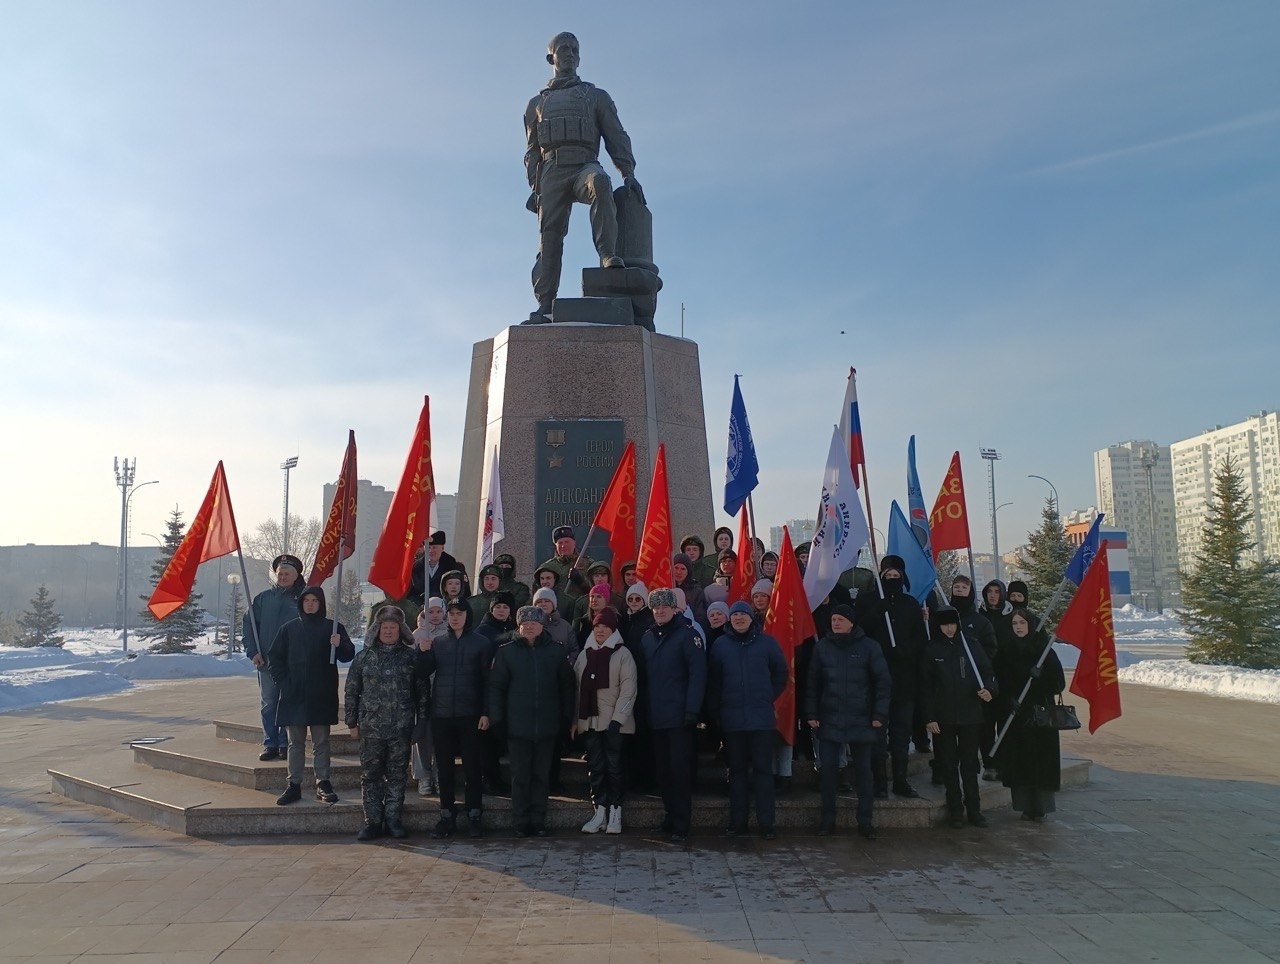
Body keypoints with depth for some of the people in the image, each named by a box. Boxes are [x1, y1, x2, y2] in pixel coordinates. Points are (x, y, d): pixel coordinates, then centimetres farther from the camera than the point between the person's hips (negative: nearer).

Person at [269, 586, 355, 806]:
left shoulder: (333, 628, 3)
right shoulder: (289, 629, 7)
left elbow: (348, 656, -3)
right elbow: (275, 658, 11)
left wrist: (340, 645, -24)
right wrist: (282, 682, -1)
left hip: (322, 697, -1)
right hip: (293, 695, 2)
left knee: (321, 742, 4)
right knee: (295, 743, 7)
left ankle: (323, 784, 10)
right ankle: (294, 785, 13)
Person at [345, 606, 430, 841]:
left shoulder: (411, 656, 2)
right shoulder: (364, 657, 6)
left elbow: (423, 691, 3)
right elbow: (351, 691, 9)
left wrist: (421, 724, 0)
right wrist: (352, 722, 6)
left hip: (401, 727, -1)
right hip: (370, 727, 1)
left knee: (397, 775, 6)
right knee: (370, 775, 6)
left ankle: (393, 819, 17)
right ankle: (373, 820, 16)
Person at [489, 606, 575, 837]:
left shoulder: (555, 652, 4)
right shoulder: (506, 652, 1)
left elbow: (566, 686, 8)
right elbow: (496, 687, 1)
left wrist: (566, 718, 3)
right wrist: (496, 719, -5)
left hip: (547, 726, 1)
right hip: (518, 726, -1)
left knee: (542, 775, 8)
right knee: (520, 776, 5)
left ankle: (538, 821, 18)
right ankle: (520, 822, 15)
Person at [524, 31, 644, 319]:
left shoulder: (596, 96, 24)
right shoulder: (537, 103, 28)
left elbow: (616, 137, 14)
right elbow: (532, 151, 23)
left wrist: (628, 173, -3)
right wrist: (534, 187, 7)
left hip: (584, 166, -2)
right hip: (551, 171, 2)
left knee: (600, 182, -39)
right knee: (549, 236, -12)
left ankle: (608, 256, -47)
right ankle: (545, 307, -16)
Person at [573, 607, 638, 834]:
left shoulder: (622, 654, -3)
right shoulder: (585, 654, 11)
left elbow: (628, 690, -9)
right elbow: (578, 689, 11)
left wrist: (617, 719, -15)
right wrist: (575, 719, 6)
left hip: (614, 722, -4)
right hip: (590, 721, 4)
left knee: (613, 766, 1)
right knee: (595, 767, 6)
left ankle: (615, 811, 10)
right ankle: (599, 811, 12)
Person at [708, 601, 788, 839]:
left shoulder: (767, 642, 2)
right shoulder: (721, 644, 4)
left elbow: (781, 673, 8)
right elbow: (713, 680, 6)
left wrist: (768, 697, 2)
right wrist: (716, 710, 2)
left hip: (761, 717, -1)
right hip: (731, 718, 1)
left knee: (763, 769, 2)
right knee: (737, 770, 9)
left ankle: (767, 821, 7)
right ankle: (737, 820, 16)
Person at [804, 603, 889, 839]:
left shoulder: (869, 646, -1)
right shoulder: (822, 647, 4)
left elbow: (883, 682, -1)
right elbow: (812, 682, 6)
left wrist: (879, 715, -6)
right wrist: (811, 714, 0)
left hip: (860, 720, -1)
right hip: (828, 720, 1)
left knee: (863, 769, 6)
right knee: (827, 768, 2)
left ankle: (865, 820, 17)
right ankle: (827, 818, 15)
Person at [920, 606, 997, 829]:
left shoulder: (971, 645, 3)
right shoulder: (931, 649, 0)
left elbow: (987, 671, 8)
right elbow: (926, 686, -1)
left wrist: (989, 689, -14)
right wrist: (929, 718, -6)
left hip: (970, 716, 1)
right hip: (943, 718, -1)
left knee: (970, 764, 7)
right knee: (949, 765, 6)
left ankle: (974, 809, 16)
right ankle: (955, 810, 15)